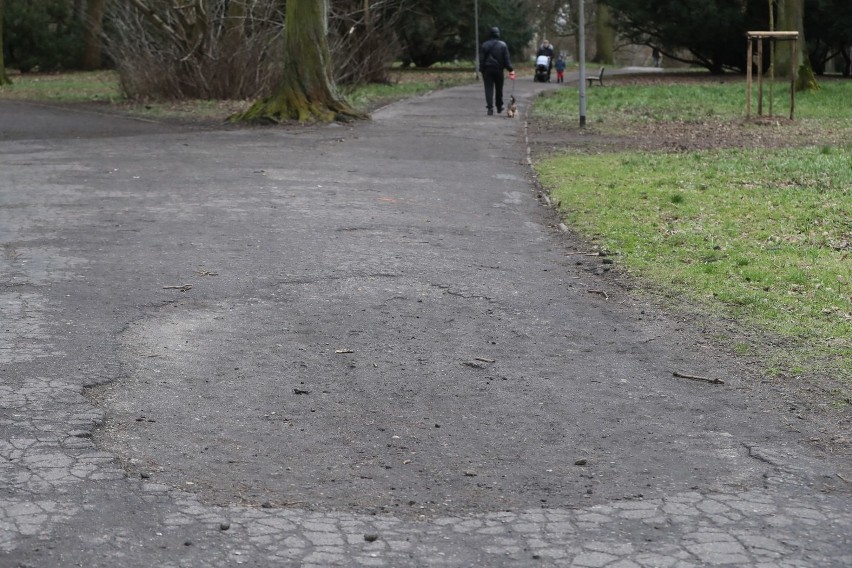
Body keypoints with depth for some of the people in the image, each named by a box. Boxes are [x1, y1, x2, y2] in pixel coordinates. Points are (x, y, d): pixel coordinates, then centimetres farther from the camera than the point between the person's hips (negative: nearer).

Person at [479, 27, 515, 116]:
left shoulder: (485, 45, 1)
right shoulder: (503, 45, -3)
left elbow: (481, 59, 2)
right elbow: (506, 59, -4)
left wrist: (482, 70, 7)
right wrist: (511, 70, -1)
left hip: (487, 69, 0)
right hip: (499, 70, 0)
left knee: (489, 89, -4)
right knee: (499, 89, 13)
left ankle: (490, 107, -17)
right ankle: (499, 107, 22)